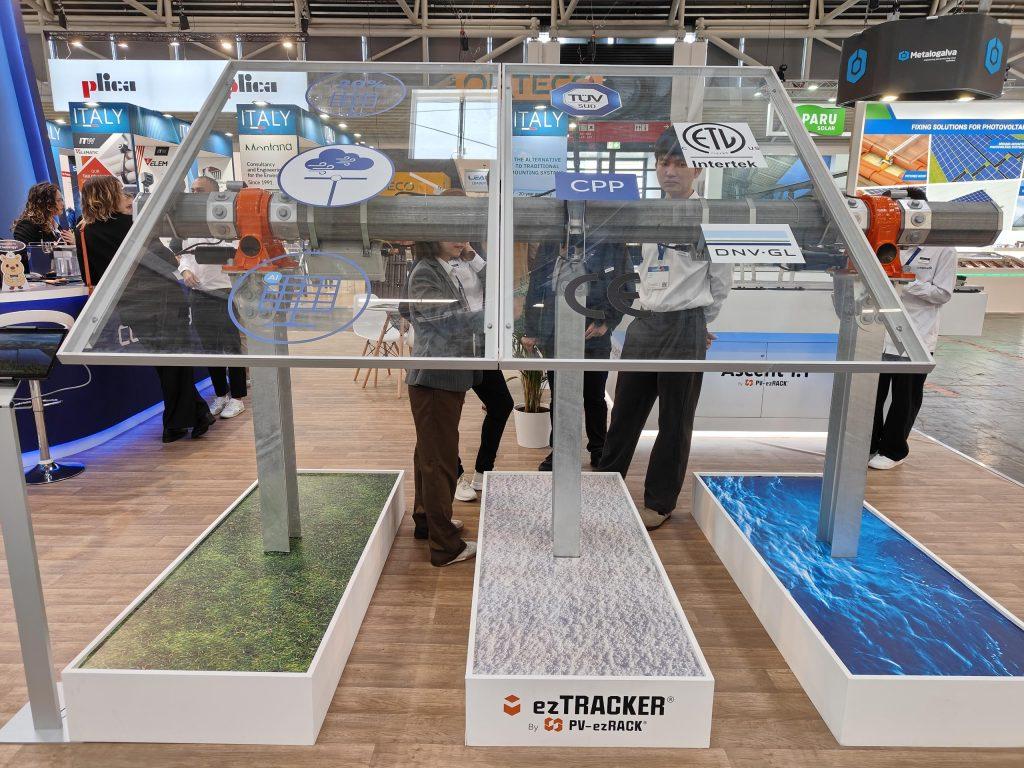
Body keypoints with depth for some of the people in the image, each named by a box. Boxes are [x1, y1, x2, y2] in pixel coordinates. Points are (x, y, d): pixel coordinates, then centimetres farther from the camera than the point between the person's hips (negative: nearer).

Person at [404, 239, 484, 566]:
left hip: (449, 379, 10)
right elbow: (445, 320, -25)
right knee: (440, 460, -4)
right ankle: (446, 545, 5)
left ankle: (427, 519, 37)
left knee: (431, 454, 21)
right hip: (435, 380, -10)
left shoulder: (446, 271, 13)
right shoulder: (424, 272, -15)